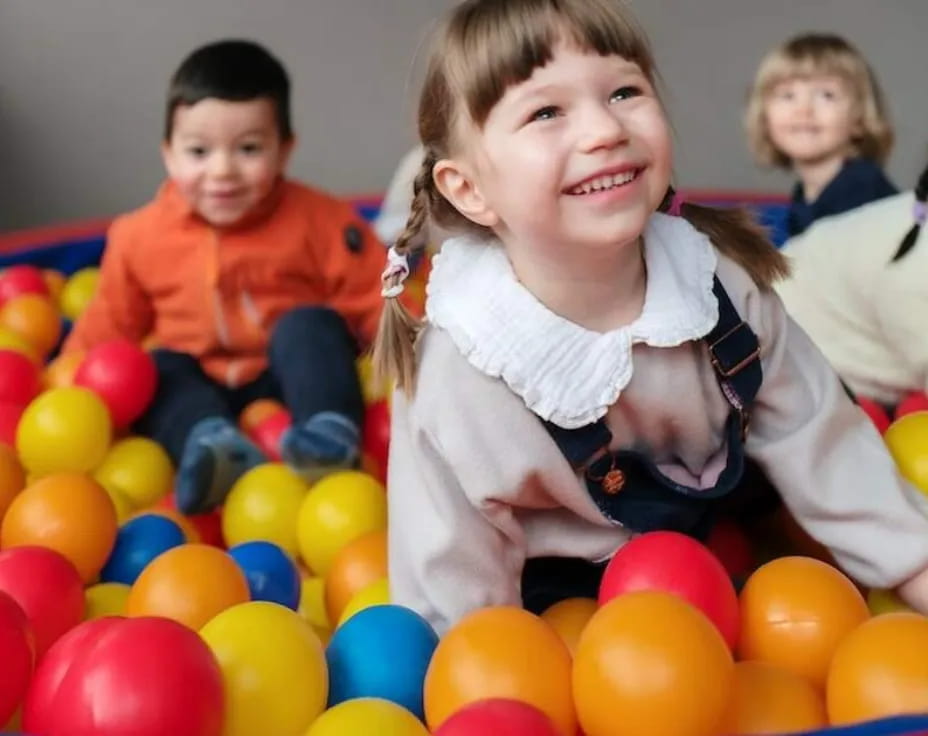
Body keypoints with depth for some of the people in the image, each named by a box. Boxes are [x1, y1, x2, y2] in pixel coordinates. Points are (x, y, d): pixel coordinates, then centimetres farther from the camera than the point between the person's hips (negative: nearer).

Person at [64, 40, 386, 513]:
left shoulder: (318, 221, -11)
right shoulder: (140, 236, -4)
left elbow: (375, 298, -10)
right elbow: (109, 326, 6)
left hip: (288, 380, -2)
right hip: (198, 387, 3)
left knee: (309, 324, -27)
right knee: (157, 370, -24)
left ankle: (329, 436, -46)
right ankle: (215, 445, -49)